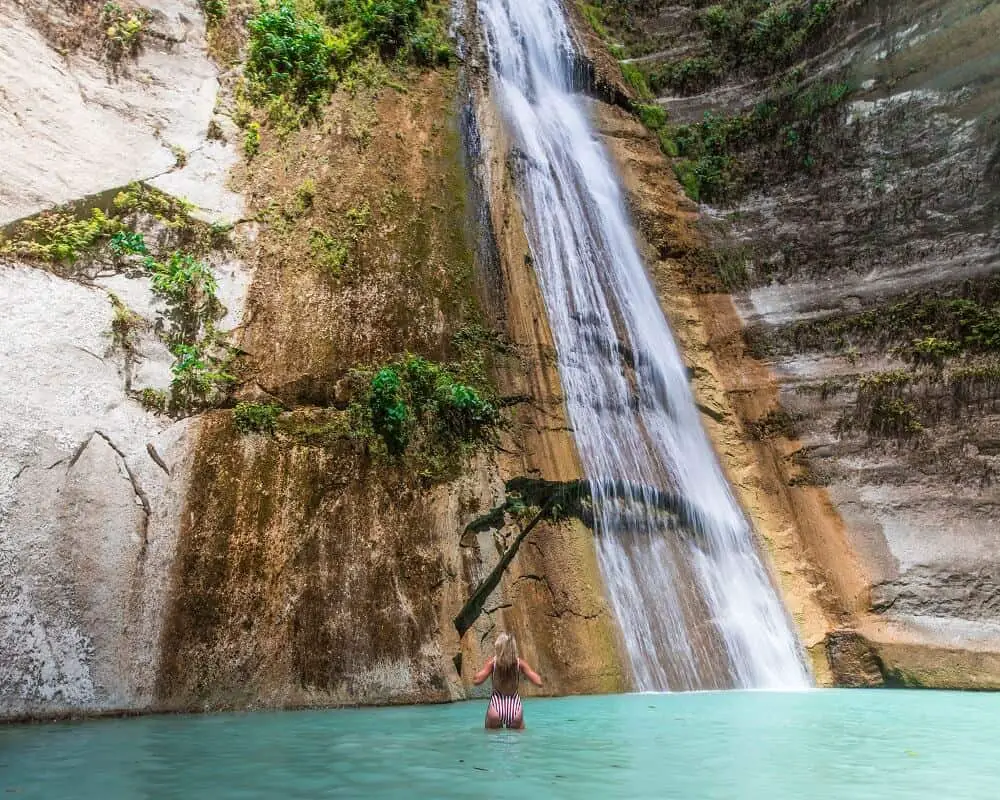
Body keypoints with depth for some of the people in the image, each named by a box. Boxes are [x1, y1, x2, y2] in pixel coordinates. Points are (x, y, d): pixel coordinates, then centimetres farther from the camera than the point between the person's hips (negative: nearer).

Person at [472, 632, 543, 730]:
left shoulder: (492, 662, -7)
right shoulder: (520, 663, -4)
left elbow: (476, 681, -14)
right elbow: (539, 683, -7)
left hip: (496, 707, -1)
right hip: (515, 708, 1)